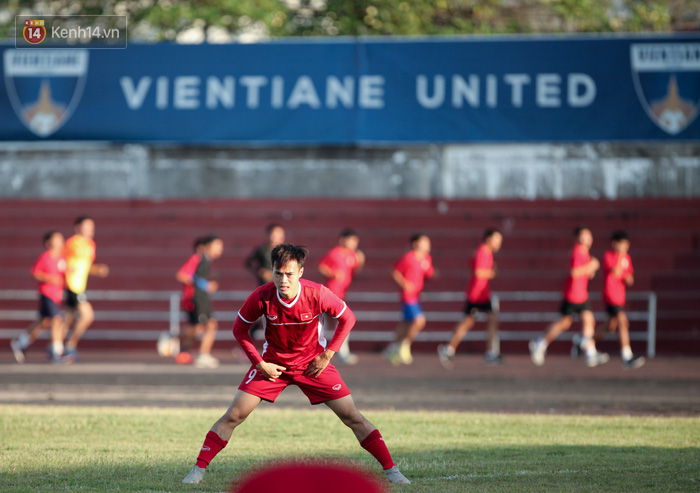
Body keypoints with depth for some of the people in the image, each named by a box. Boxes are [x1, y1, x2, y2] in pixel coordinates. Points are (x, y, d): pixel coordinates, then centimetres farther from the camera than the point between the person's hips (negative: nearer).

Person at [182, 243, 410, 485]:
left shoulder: (317, 294, -24)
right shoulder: (261, 297, -23)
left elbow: (347, 318, -6)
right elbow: (239, 329, -5)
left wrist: (327, 355, -10)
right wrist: (260, 363, -11)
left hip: (313, 363, 0)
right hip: (272, 364, 0)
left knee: (352, 417, -6)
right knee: (233, 416, -9)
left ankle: (391, 471, 2)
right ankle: (198, 470, 0)